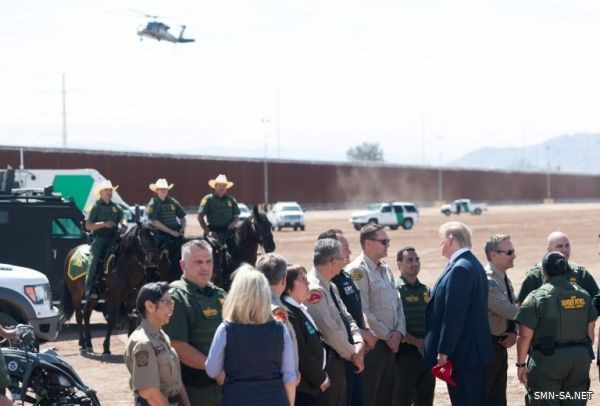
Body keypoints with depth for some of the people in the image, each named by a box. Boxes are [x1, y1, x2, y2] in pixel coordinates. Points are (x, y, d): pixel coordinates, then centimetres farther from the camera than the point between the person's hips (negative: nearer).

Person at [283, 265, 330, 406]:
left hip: (311, 385, 10)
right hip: (301, 389, -10)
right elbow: (301, 354, -20)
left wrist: (322, 376, 10)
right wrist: (321, 379, -9)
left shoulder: (300, 309, 13)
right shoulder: (288, 314, -19)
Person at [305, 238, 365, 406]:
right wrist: (353, 354, -10)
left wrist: (359, 343, -5)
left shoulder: (331, 287, 12)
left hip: (340, 360, 10)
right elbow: (330, 331, -21)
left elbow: (347, 318, 13)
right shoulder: (314, 289, -20)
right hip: (328, 361, -10)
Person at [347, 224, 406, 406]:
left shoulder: (386, 270, 14)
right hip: (371, 344, -8)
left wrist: (399, 332, -1)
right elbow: (363, 312, -18)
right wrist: (387, 336, -11)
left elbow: (398, 304, 15)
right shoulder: (358, 271, -13)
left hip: (391, 344, 8)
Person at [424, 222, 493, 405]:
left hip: (462, 352, -10)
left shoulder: (459, 269, -18)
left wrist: (444, 350, -19)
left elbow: (454, 314, -22)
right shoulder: (473, 264, 15)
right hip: (475, 350, 10)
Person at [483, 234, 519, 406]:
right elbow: (507, 310, -23)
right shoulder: (486, 280, -18)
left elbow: (513, 310, 13)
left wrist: (514, 332, -5)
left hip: (500, 345, 9)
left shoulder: (505, 280, 12)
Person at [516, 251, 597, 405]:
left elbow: (525, 336, -12)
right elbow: (590, 330, 11)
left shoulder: (537, 297, -10)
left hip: (547, 359, -5)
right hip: (580, 360, 5)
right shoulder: (583, 295, 6)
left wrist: (521, 364, -3)